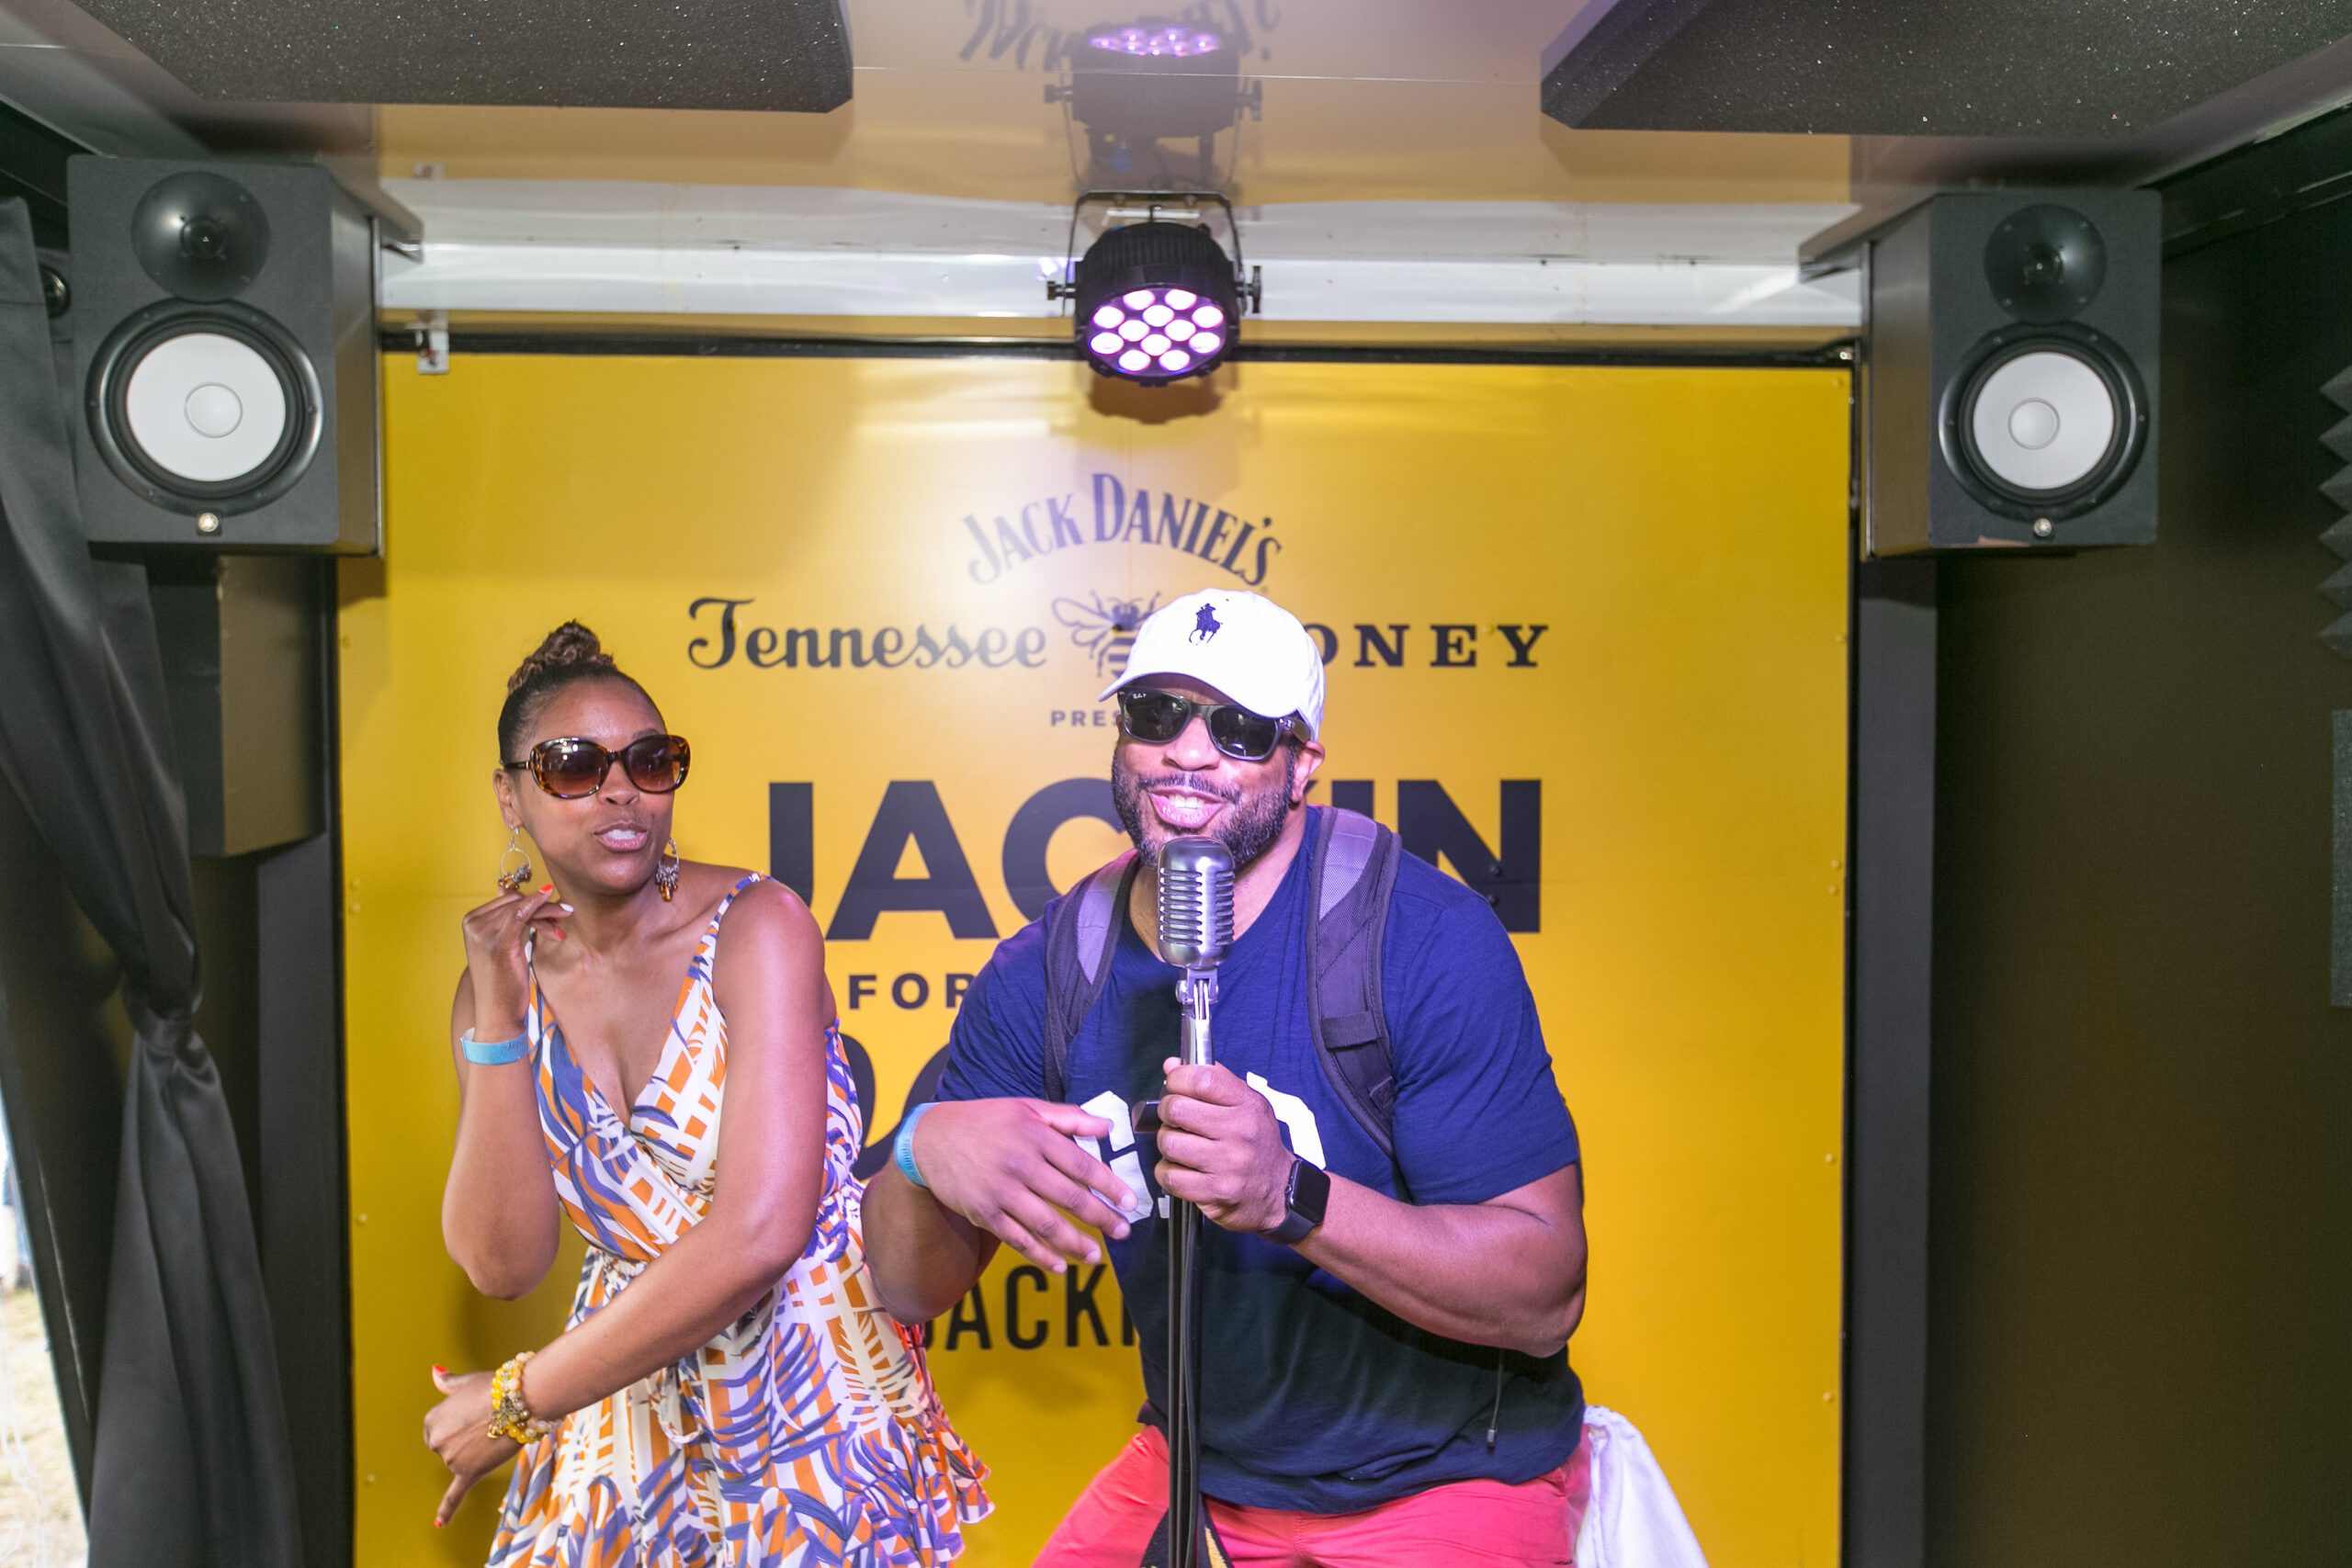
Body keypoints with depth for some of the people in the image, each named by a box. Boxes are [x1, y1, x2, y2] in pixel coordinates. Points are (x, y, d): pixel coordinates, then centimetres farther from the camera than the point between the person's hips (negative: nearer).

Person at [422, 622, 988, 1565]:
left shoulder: (760, 925, -16)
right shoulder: (504, 982, -1)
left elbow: (759, 1236, -25)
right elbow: (502, 1265, -9)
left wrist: (519, 1402, -15)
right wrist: (498, 1017, -17)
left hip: (810, 1411, -3)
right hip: (624, 1406, 4)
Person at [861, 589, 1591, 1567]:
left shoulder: (1425, 938, -21)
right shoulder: (1042, 974, -6)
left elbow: (1546, 1297, -24)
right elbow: (908, 1288, -4)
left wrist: (1292, 1197, -38)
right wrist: (926, 1154, -26)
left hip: (1449, 1484, -4)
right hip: (1192, 1468, 4)